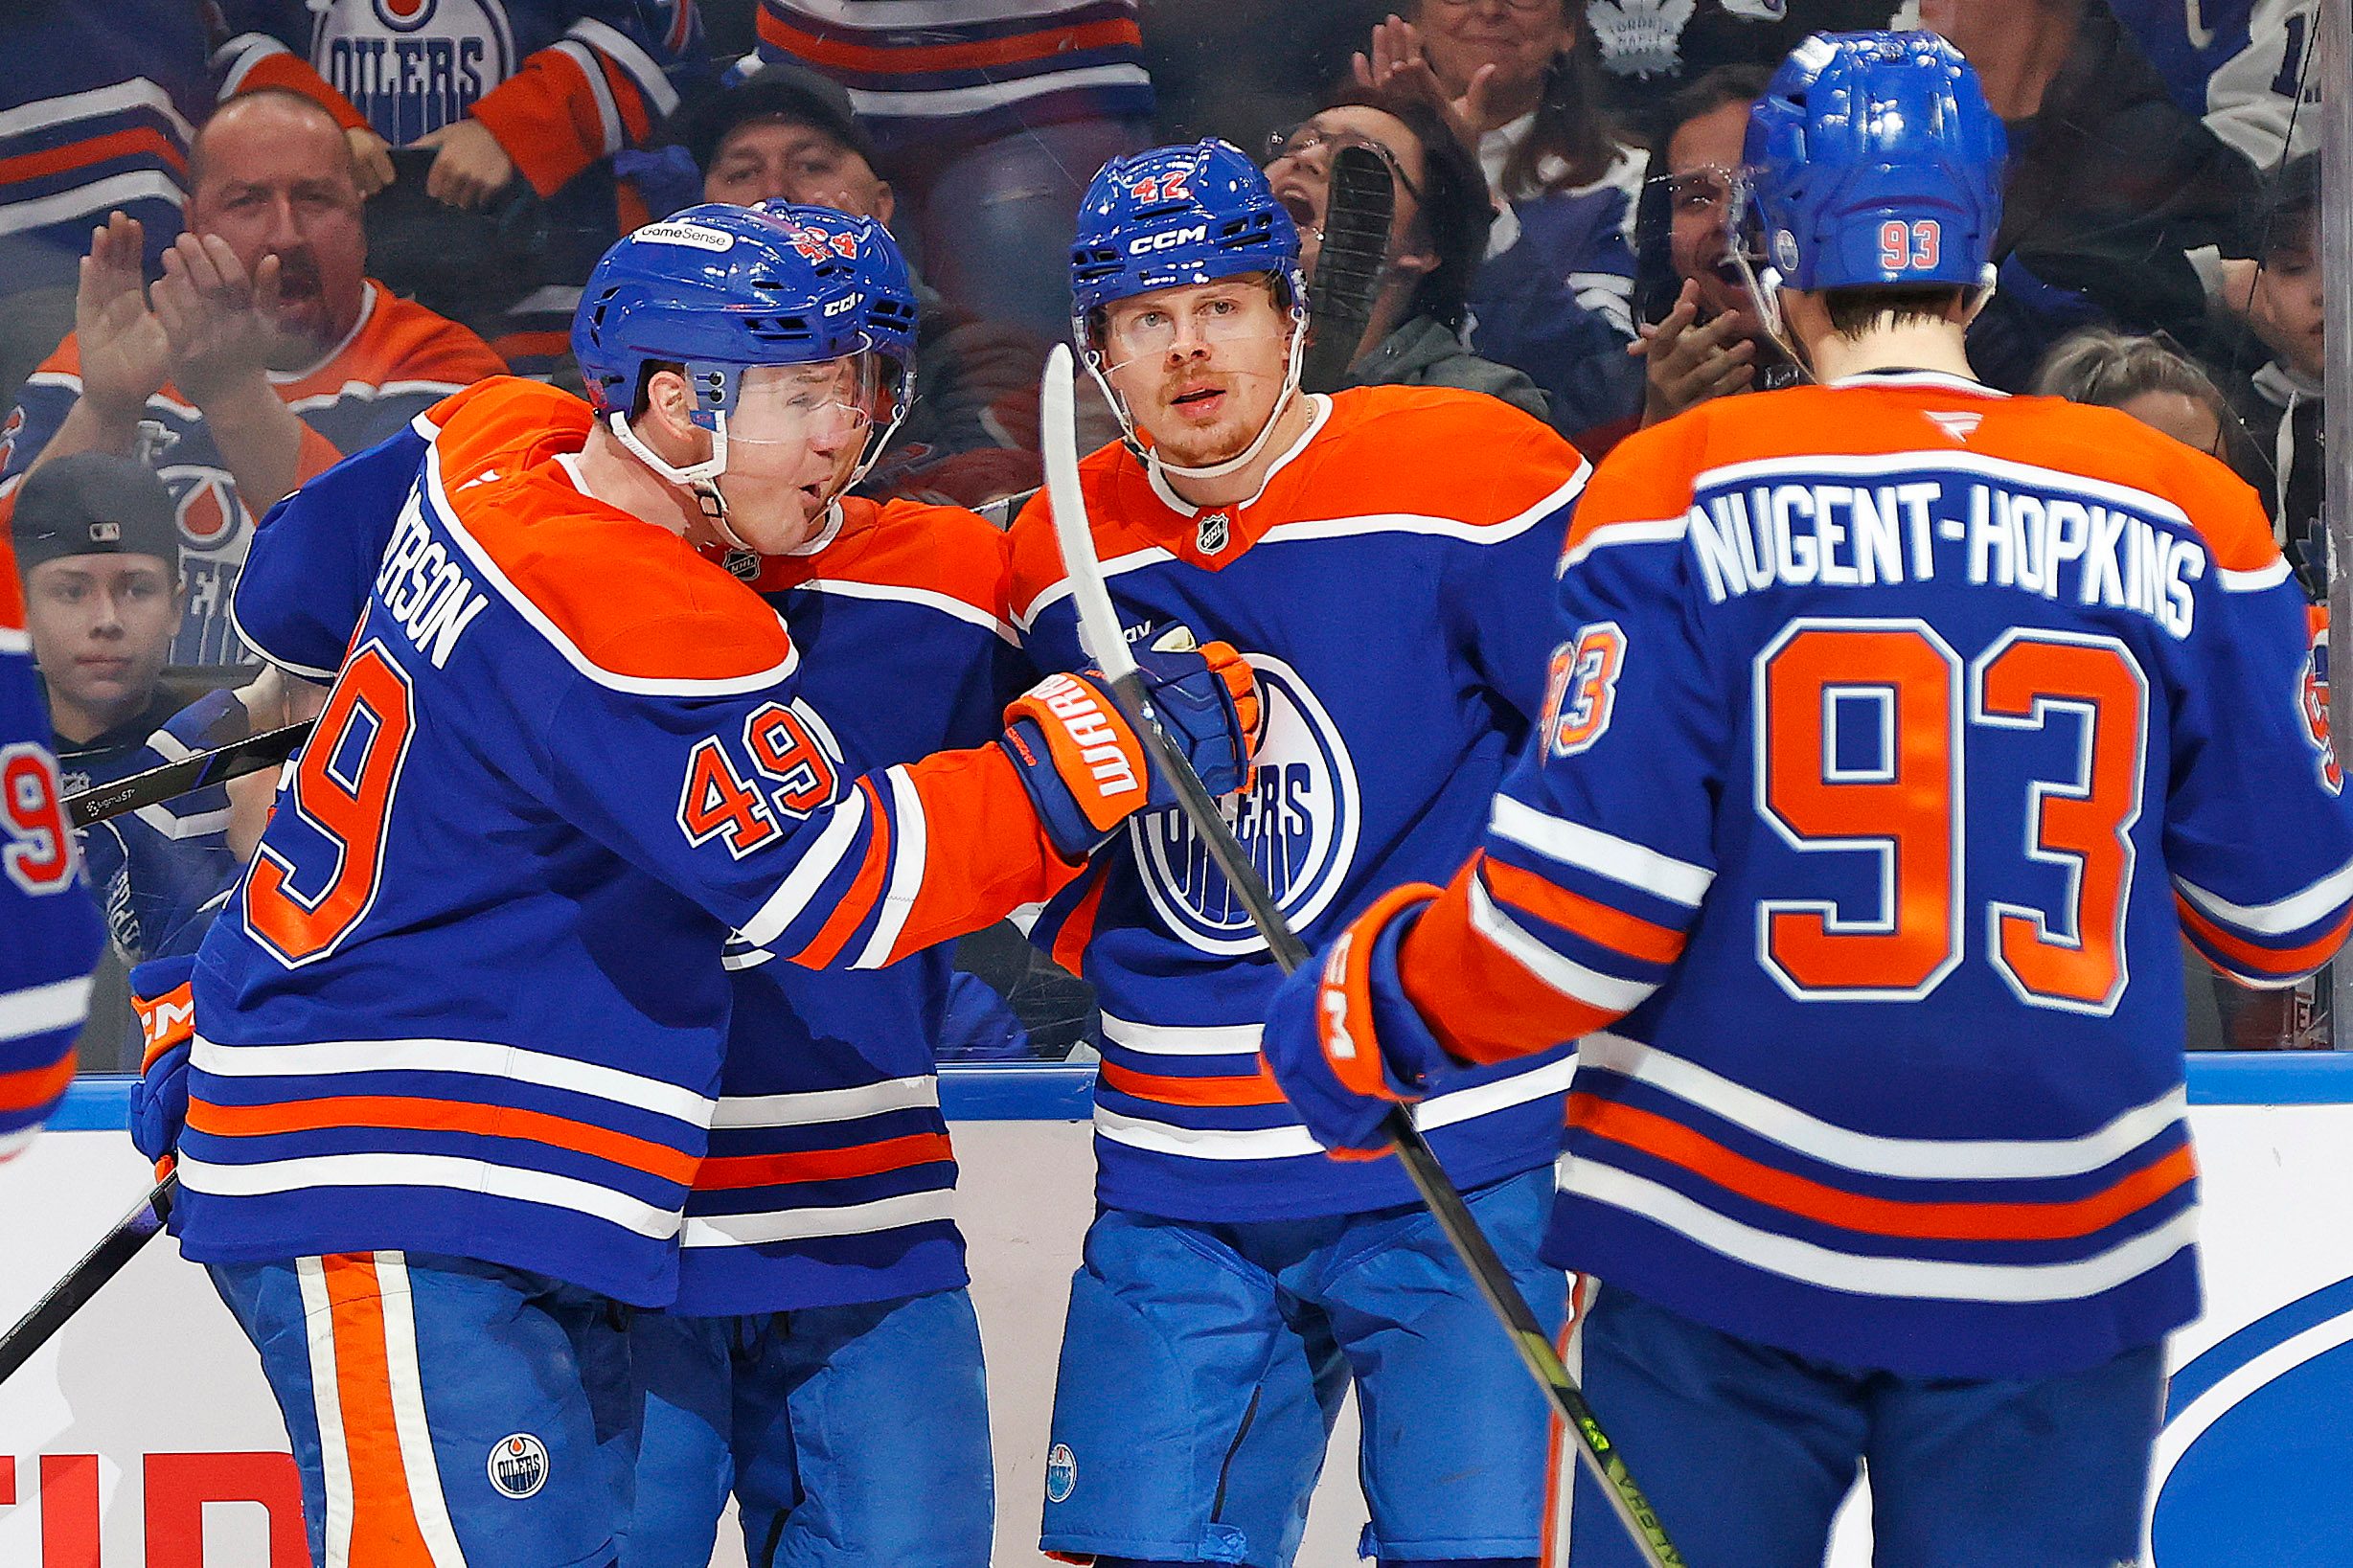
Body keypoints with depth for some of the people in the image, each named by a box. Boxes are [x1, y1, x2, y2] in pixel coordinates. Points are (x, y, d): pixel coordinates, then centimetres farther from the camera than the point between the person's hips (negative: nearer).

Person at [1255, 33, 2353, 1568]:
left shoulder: (1683, 493, -8)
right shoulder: (2185, 515, 0)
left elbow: (1588, 897, -12)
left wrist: (1367, 1015, 4)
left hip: (1727, 1240, -2)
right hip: (2063, 1267, 2)